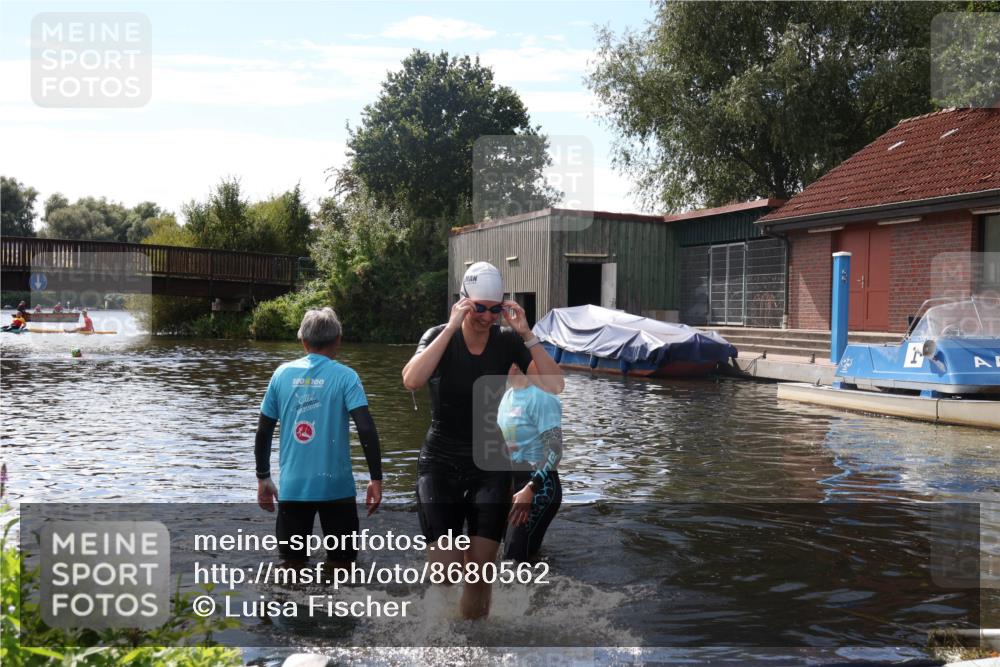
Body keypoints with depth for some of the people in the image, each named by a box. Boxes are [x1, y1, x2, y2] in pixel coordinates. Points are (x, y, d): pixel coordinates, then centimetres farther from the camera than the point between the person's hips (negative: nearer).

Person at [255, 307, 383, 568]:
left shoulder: (282, 374, 4)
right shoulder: (345, 376, -5)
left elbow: (263, 431, 8)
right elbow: (366, 429, -14)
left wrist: (263, 478, 18)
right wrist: (376, 478, -8)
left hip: (292, 487, 2)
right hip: (336, 486, -2)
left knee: (292, 564, 14)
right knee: (341, 565, 11)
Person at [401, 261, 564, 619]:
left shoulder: (508, 342, -2)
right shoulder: (439, 336, -6)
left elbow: (554, 385, -12)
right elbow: (411, 380, -27)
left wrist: (526, 334, -18)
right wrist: (452, 327, -27)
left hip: (490, 466, 2)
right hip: (440, 464, -2)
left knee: (480, 572, 2)